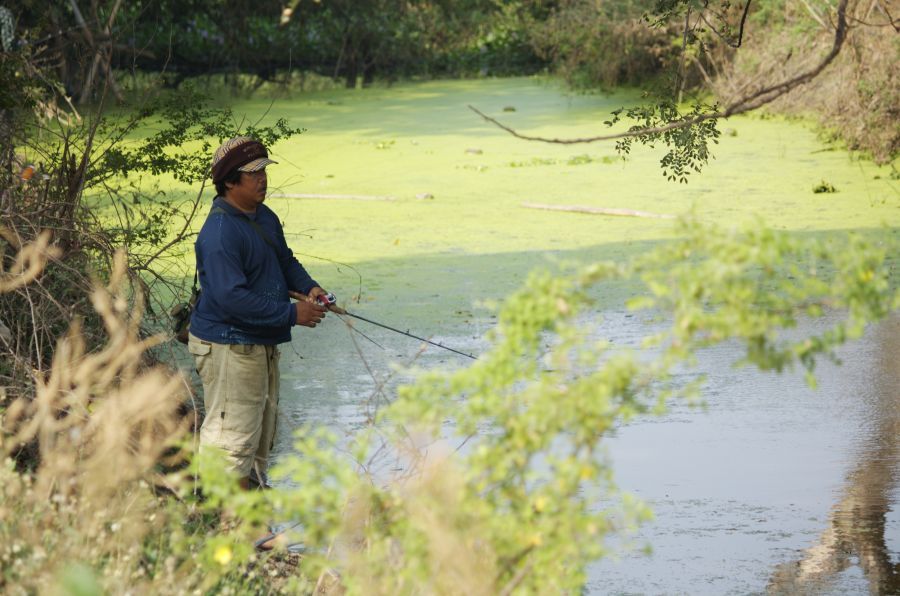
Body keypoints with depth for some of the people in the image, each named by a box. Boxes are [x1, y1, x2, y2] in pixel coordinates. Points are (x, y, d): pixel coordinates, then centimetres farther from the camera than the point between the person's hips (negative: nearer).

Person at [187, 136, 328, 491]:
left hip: (263, 343, 10)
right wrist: (292, 314, -25)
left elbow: (285, 261, 25)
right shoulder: (220, 232, -23)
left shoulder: (265, 218, 9)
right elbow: (231, 298, -29)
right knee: (233, 436, -8)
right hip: (229, 348, -10)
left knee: (263, 428, 21)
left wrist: (308, 286, 3)